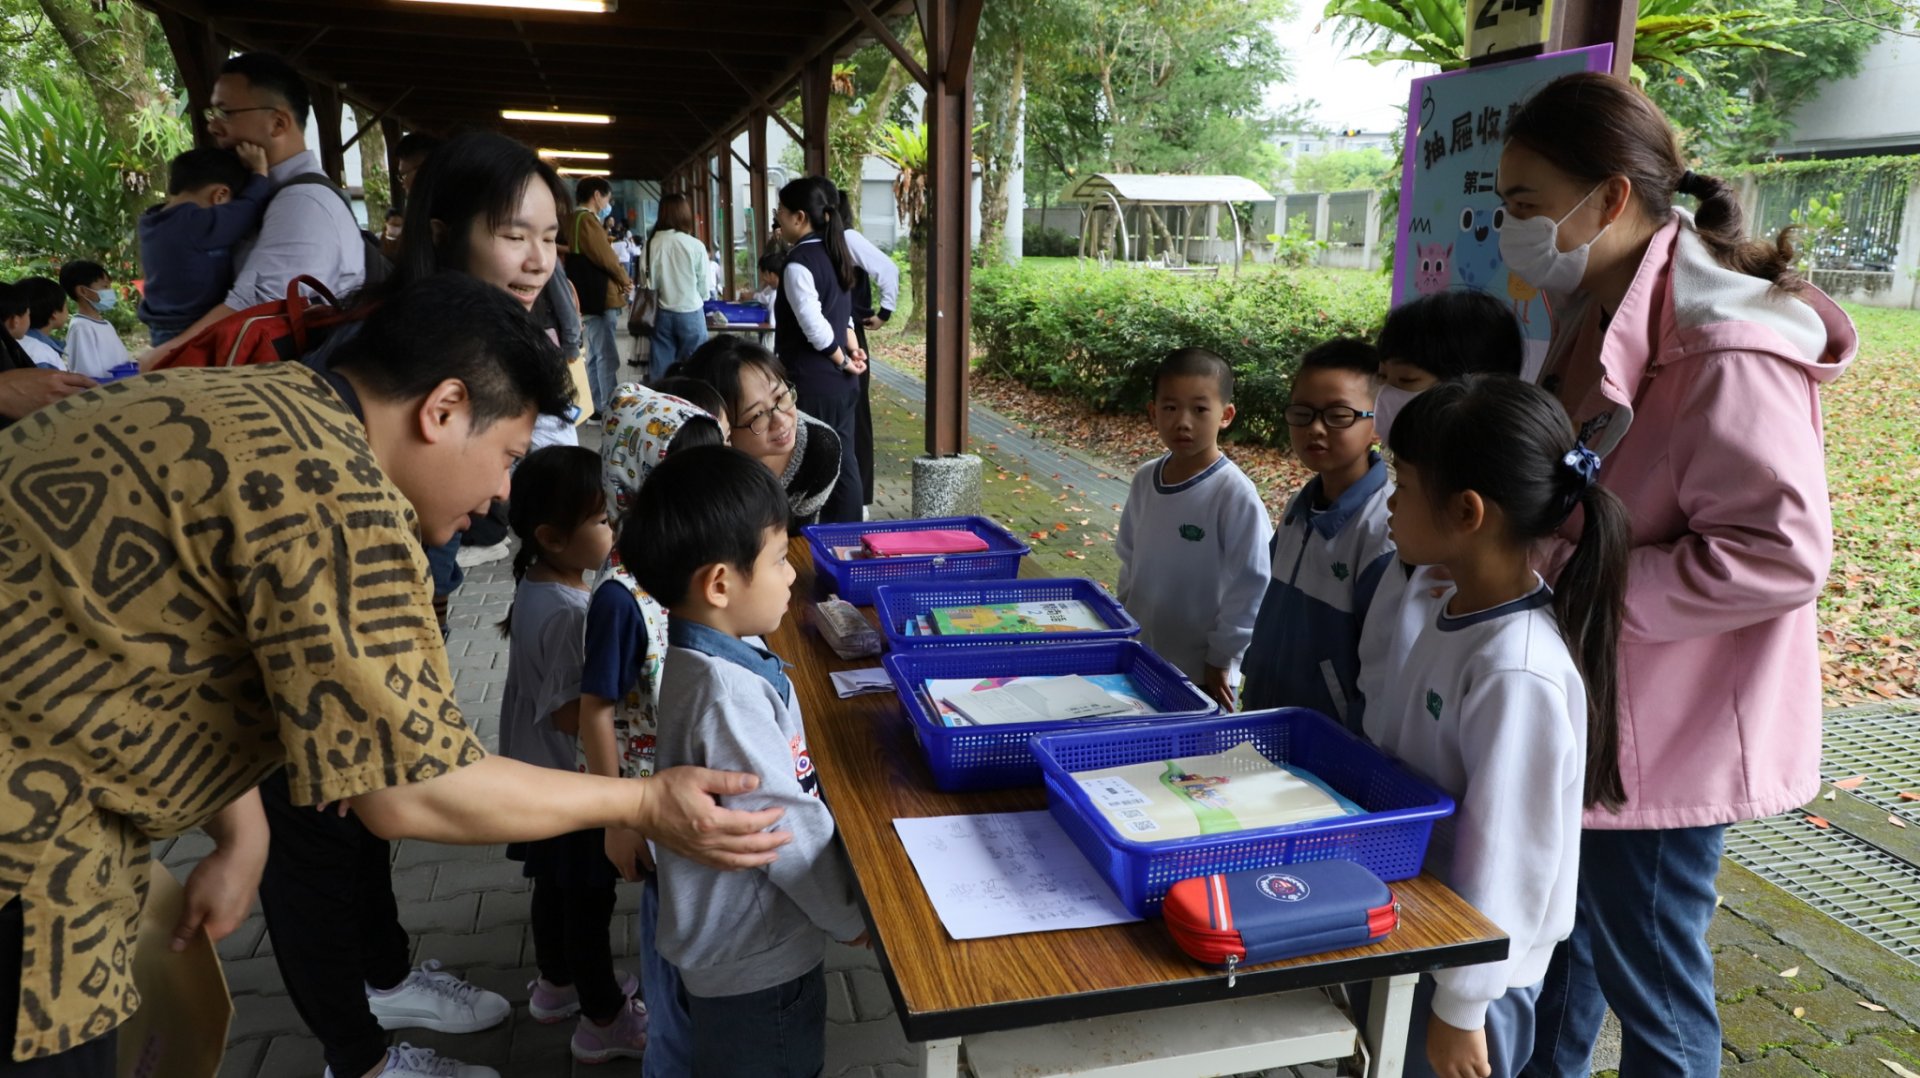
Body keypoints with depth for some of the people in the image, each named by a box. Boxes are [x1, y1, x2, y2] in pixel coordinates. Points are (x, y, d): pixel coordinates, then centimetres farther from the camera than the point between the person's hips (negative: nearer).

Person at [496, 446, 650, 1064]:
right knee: (589, 898, 9)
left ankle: (556, 985, 47)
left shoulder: (536, 584, -2)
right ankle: (603, 1021, 28)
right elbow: (574, 715, -30)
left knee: (557, 884, 26)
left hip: (545, 777, 9)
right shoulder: (569, 614, -32)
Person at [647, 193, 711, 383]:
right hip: (690, 313, -2)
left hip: (663, 314, 3)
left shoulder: (652, 243, -7)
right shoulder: (695, 245, -12)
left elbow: (649, 281, -2)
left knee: (661, 370, 9)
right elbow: (703, 285, -2)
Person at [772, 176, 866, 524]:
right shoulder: (834, 254, 11)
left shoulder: (798, 263, -16)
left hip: (813, 384, -8)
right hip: (841, 381, 8)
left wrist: (844, 361, -7)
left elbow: (815, 328, -20)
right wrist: (852, 349, 5)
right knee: (843, 462, 12)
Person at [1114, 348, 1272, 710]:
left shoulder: (1235, 494, -19)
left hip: (1201, 671, -5)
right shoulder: (1145, 480, -2)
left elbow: (1251, 586, -15)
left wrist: (1221, 660, -11)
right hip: (1140, 658, 6)